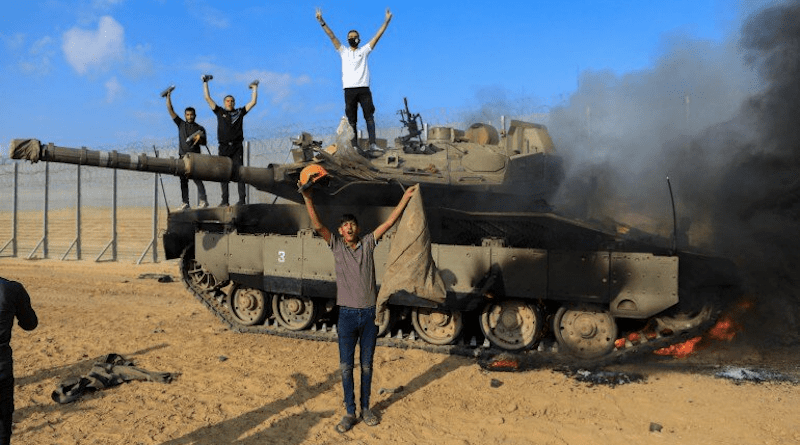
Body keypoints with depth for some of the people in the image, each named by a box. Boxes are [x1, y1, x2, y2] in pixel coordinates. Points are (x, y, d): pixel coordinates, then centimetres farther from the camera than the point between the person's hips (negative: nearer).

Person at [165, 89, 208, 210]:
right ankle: (185, 203, 5)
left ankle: (202, 201, -16)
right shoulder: (181, 124, 16)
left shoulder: (200, 128, 10)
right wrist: (168, 96, 10)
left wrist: (199, 138, -14)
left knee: (197, 179, -14)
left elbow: (204, 142, 8)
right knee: (183, 181, 3)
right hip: (183, 156, 4)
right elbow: (170, 111, 14)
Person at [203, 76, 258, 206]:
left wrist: (255, 88, 19)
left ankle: (242, 199, -8)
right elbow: (208, 98, 14)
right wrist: (205, 83, 16)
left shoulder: (240, 112, 15)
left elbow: (253, 102, 16)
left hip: (237, 147, -1)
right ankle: (224, 200, -1)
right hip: (224, 147, 1)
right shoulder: (220, 112, 15)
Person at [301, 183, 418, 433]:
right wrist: (308, 199, -22)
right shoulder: (336, 246, 2)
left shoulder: (368, 243, 3)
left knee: (367, 366, 12)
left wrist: (406, 197, -4)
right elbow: (317, 226, -10)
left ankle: (365, 408, 25)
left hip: (369, 314, 1)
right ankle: (350, 413, 16)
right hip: (347, 315, -1)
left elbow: (390, 222, 0)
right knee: (346, 367, 4)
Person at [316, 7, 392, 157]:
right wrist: (321, 21, -1)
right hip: (349, 90, 1)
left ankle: (372, 145, -18)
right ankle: (355, 147, 1)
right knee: (352, 120, 0)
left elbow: (377, 36, 8)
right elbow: (332, 36, 8)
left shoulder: (364, 51, 14)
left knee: (369, 117, -11)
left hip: (364, 89, -1)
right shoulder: (343, 51, 16)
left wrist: (387, 21, 0)